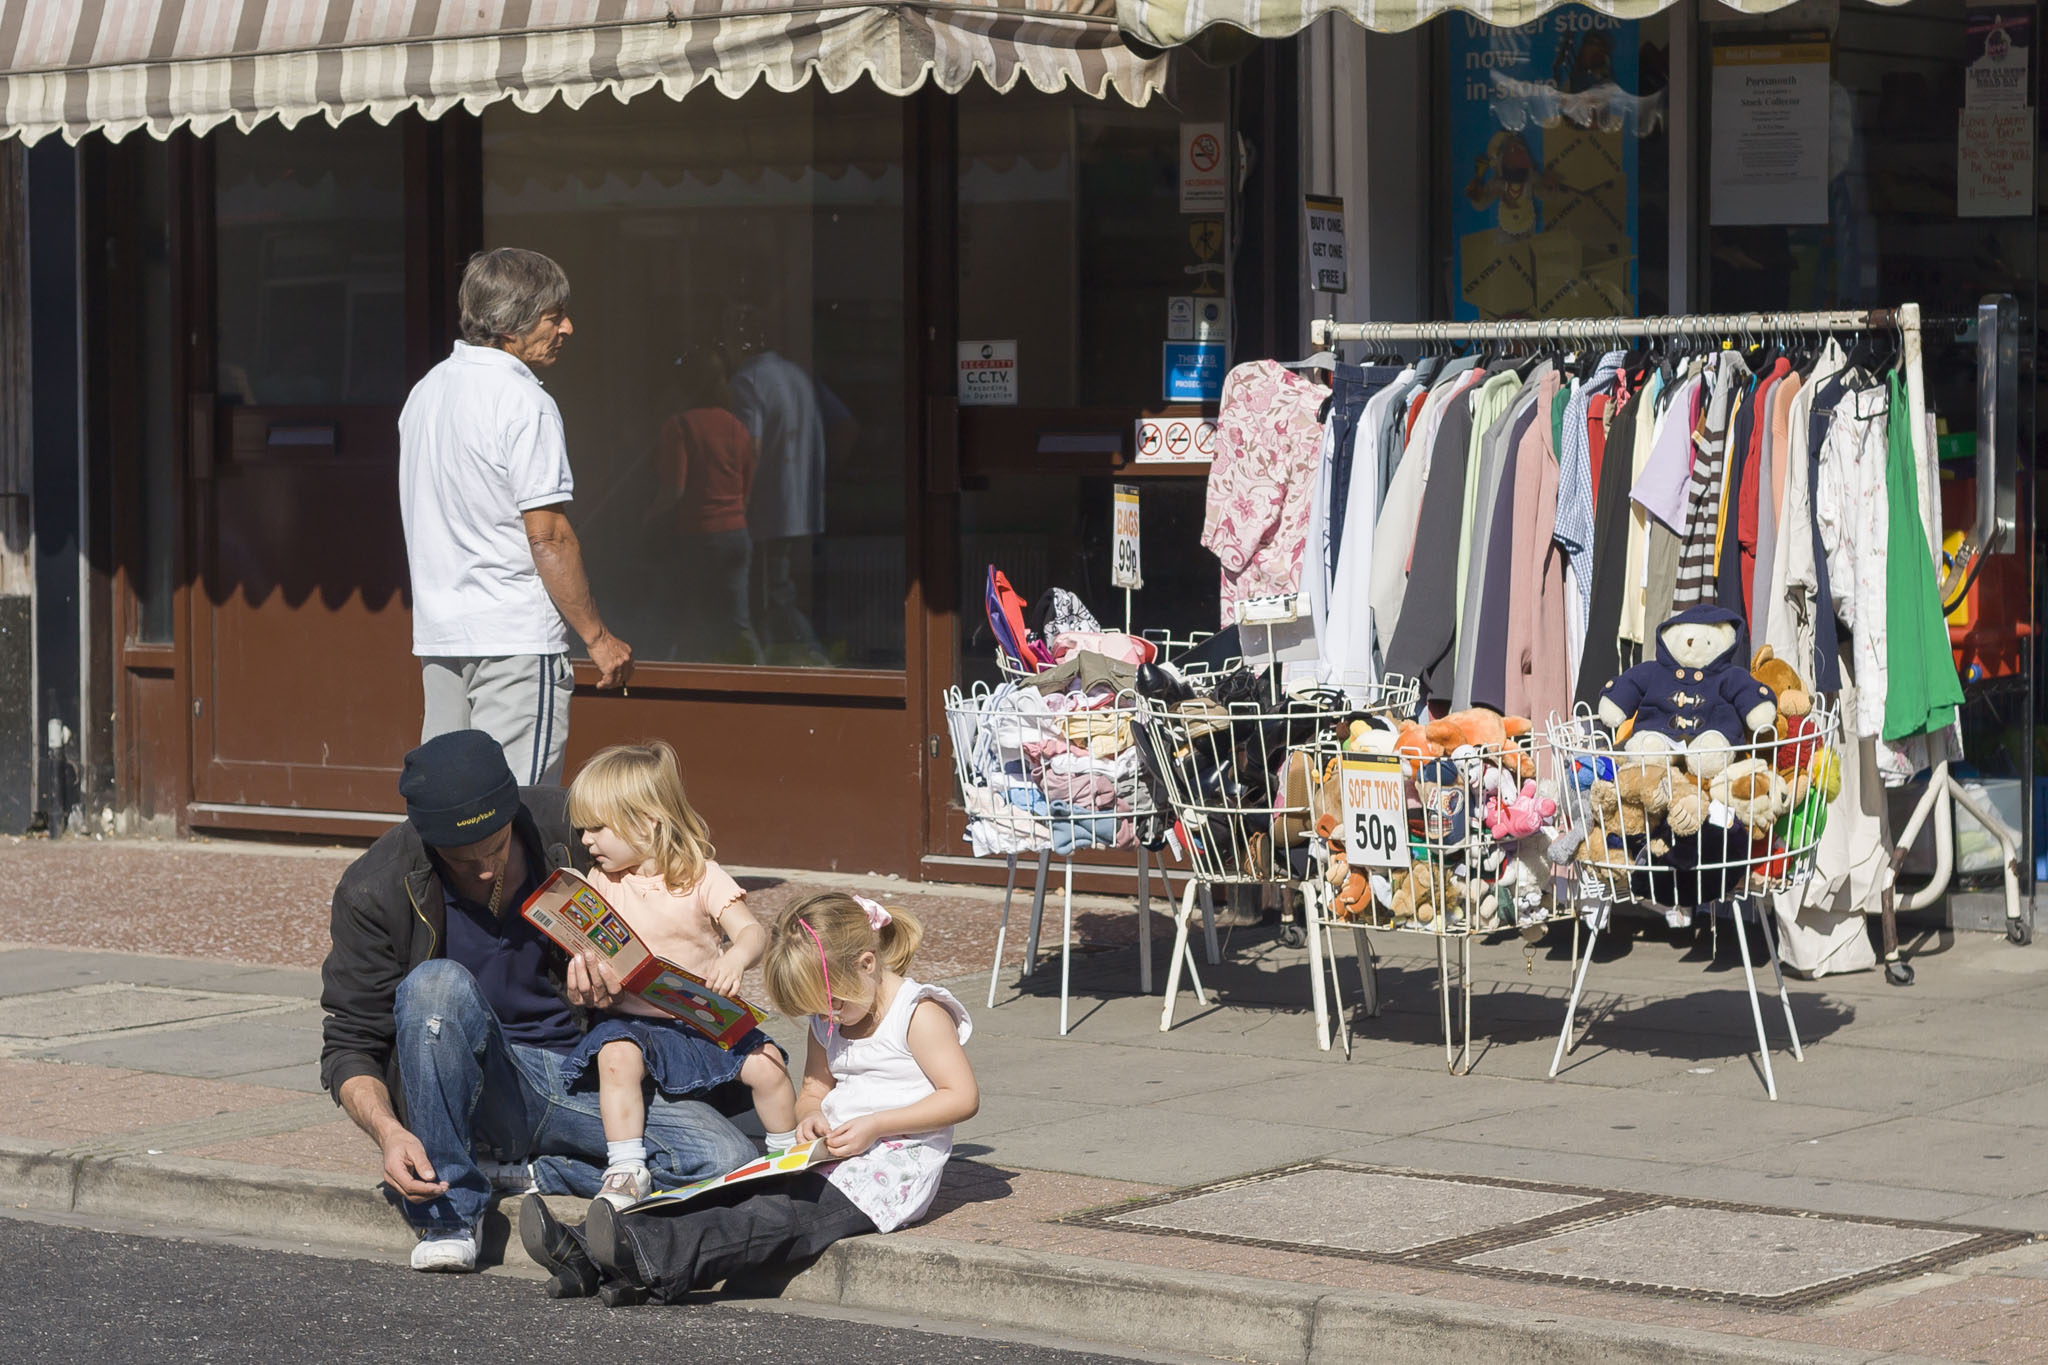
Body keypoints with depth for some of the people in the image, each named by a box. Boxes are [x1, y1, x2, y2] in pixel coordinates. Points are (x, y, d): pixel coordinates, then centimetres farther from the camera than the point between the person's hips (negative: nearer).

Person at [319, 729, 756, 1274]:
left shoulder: (569, 831, -6)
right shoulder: (377, 891, -11)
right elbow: (349, 1046, -7)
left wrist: (600, 976, -16)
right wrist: (387, 1131, -28)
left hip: (582, 1081, 2)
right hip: (467, 1094, -2)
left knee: (727, 1160, -23)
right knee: (440, 983, -35)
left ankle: (523, 1176, -10)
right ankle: (449, 1213, -23)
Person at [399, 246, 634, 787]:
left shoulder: (426, 391, 13)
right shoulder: (524, 402, -14)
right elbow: (548, 538, -16)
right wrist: (598, 637, -10)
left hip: (439, 636, 9)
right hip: (515, 638, -9)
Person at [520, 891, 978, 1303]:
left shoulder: (921, 1014, -9)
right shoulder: (830, 1022, 15)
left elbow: (963, 1097, -14)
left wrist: (874, 1124, -20)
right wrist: (811, 1116, -2)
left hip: (894, 1168, -8)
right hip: (834, 1158, 8)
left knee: (784, 1213, -30)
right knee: (730, 1190, -14)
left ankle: (654, 1258, -53)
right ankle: (588, 1250, -29)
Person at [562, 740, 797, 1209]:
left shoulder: (700, 877, -5)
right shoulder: (601, 884, 5)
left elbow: (753, 932, -14)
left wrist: (736, 956, -38)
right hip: (633, 1020, 1)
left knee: (765, 1064, -18)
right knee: (616, 1056, -30)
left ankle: (789, 1153, 8)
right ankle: (626, 1170, -23)